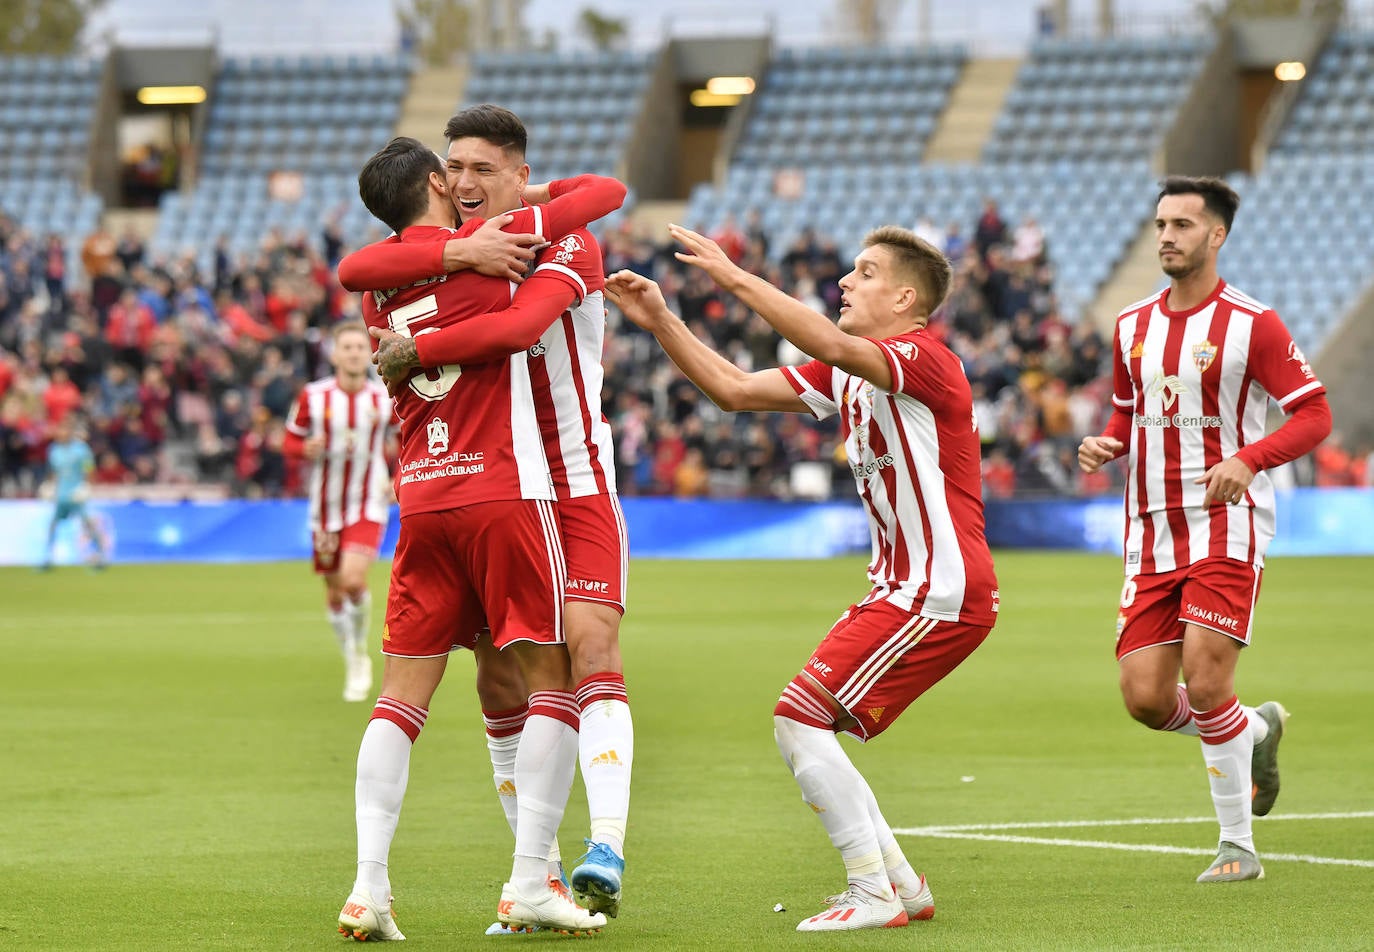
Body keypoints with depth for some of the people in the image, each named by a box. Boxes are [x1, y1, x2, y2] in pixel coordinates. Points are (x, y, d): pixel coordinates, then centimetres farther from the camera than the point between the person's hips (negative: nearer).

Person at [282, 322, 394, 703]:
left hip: (368, 506, -2)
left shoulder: (385, 398, -3)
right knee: (334, 594, 9)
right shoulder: (314, 396, -5)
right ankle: (352, 661, 33)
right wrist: (308, 448, -18)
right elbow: (290, 441, 5)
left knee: (354, 580, -23)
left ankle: (361, 651, 2)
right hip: (326, 508, 2)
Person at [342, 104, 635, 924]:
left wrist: (416, 353, -28)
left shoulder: (569, 247, -9)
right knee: (499, 679, 2)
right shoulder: (441, 247, 4)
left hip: (577, 486, -5)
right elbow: (355, 271, -16)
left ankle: (607, 852, -30)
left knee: (591, 648, -20)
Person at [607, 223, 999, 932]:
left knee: (799, 717, -15)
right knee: (804, 727, 10)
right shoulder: (842, 375, 13)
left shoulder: (926, 361, -15)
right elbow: (733, 390, 13)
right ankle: (901, 882, 15)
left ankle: (875, 893, -11)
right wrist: (661, 322, 2)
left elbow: (834, 348, -34)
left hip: (941, 595, -10)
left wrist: (736, 278, -33)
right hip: (897, 589, 10)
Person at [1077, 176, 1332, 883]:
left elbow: (1315, 415, -7)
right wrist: (1103, 445, 1)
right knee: (1144, 697, -3)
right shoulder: (1132, 326, 11)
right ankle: (1256, 731, 27)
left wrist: (1247, 460, -23)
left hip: (1226, 526, -5)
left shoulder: (1252, 325, -7)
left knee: (1206, 682, -14)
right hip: (1151, 534, 5)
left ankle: (1238, 845, 0)